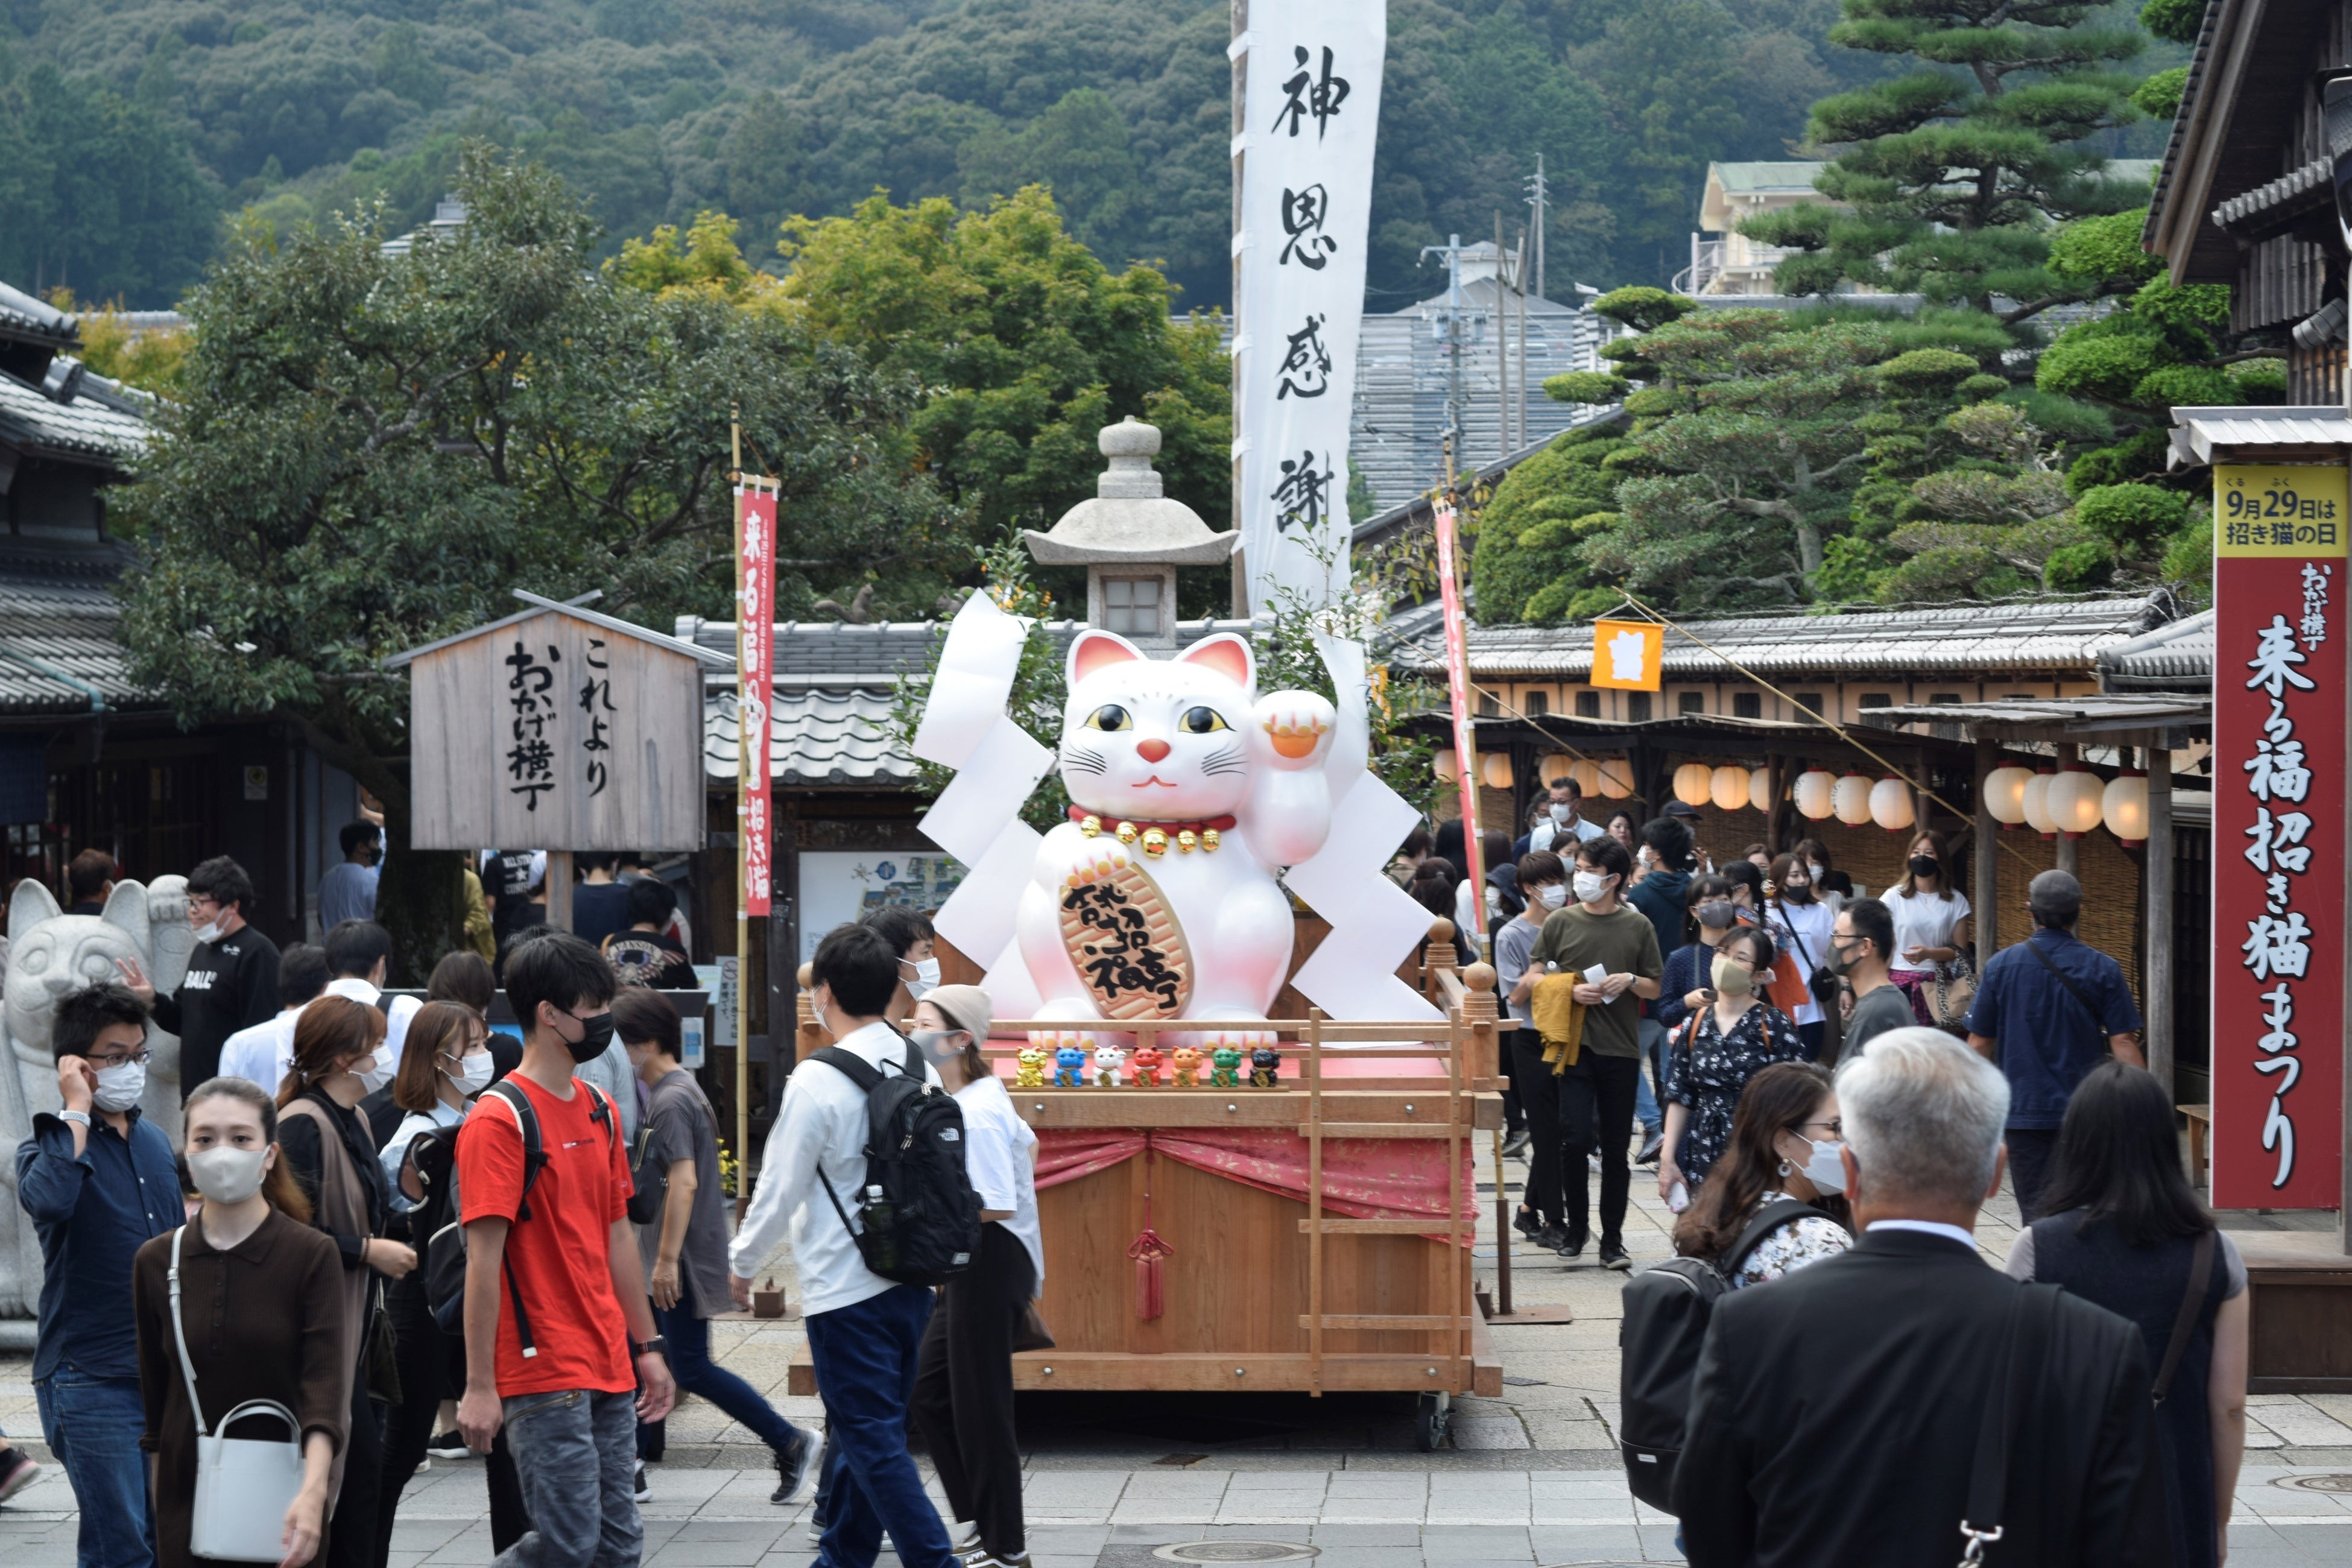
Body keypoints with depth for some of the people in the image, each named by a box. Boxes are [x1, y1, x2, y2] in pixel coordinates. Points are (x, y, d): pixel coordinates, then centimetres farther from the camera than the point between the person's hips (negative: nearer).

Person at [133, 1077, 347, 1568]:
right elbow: (154, 1395, 12)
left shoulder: (311, 1255, -6)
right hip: (186, 1498, 3)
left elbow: (324, 1383, -17)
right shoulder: (156, 1262, 5)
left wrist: (312, 1492, -31)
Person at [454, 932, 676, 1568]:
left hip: (609, 1370, 8)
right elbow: (483, 1260, -15)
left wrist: (647, 1346, 19)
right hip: (543, 1372, -8)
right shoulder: (499, 1122, -12)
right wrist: (479, 1388, -16)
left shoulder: (601, 1111, 13)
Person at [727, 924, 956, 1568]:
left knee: (874, 1442, -2)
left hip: (846, 1289, -7)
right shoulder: (922, 1071, 3)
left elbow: (780, 1189, -10)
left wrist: (742, 1263, 6)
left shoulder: (816, 1082, -15)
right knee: (861, 1433, 19)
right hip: (912, 1278, 7)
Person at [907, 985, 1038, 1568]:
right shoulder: (981, 1096, 10)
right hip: (969, 1264, 11)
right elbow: (1024, 1142, 26)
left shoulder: (976, 1113, -20)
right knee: (931, 1392, 16)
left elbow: (995, 1206, -25)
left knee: (980, 1408, -3)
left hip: (992, 1263, -11)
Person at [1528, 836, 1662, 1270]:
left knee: (1616, 1148, 4)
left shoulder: (1638, 926, 5)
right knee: (1576, 1140, -7)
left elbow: (1655, 988, 10)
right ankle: (1576, 1226, 12)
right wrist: (1570, 990, -10)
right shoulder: (1561, 923, 4)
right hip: (1574, 1048, -1)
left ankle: (1613, 1239, 12)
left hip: (1621, 1050, 1)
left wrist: (1631, 982, -11)